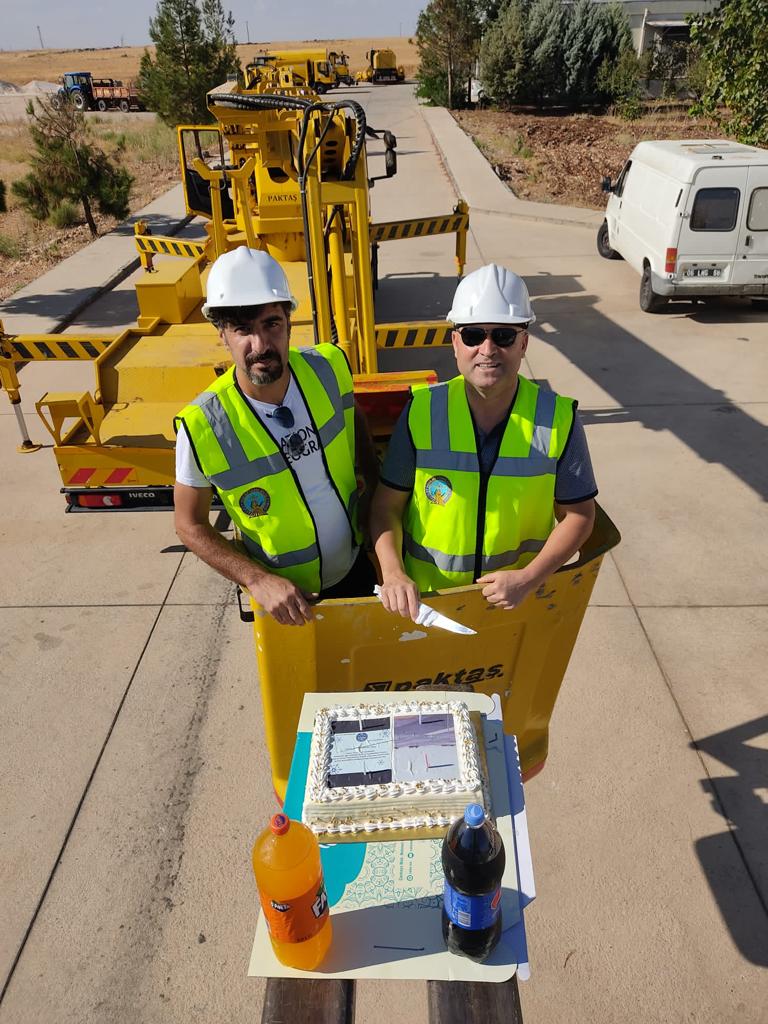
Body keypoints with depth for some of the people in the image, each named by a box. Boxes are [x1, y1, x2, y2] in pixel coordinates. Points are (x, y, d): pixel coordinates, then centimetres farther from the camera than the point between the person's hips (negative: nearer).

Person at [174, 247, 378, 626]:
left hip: (356, 564, 3)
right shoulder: (203, 427, -28)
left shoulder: (330, 367, -19)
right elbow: (190, 524, -14)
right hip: (284, 595, -3)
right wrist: (258, 580, -25)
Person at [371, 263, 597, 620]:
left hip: (519, 600, 1)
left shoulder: (558, 420, -14)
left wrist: (529, 578, -18)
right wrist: (393, 574, -22)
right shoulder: (422, 412, -14)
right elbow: (386, 505, -7)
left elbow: (577, 514, -5)